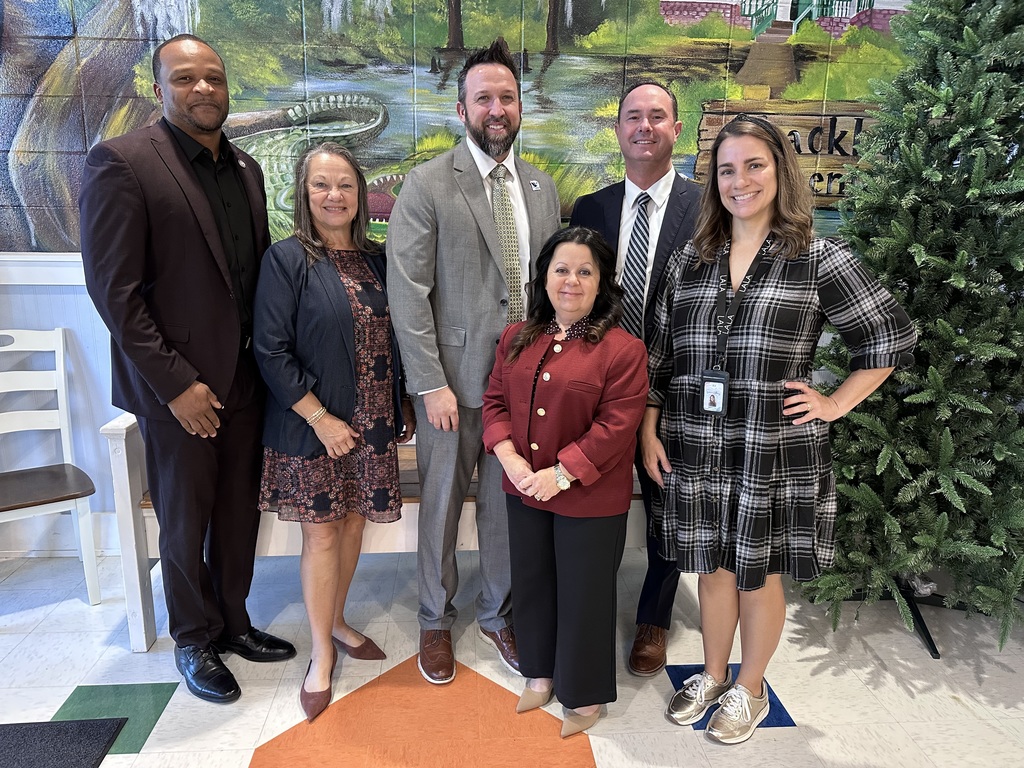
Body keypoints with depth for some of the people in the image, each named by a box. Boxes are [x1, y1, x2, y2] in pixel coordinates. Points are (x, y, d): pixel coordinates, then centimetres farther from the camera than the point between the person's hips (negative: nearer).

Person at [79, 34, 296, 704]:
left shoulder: (246, 169, 10)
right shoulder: (121, 163, -10)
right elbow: (114, 289, -14)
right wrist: (175, 383, -16)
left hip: (246, 379, 6)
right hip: (177, 388, -5)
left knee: (240, 513, 16)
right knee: (185, 525, 11)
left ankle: (233, 623, 36)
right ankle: (194, 641, 32)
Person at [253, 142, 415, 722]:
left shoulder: (377, 260, 7)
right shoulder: (287, 259, -8)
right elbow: (272, 351, -13)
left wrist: (403, 405, 7)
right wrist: (321, 419, -16)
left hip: (373, 422, 5)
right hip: (314, 425, -5)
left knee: (353, 522, 15)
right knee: (321, 532, 5)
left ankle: (337, 622, 37)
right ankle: (322, 652, 24)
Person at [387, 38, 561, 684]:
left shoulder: (543, 188, 9)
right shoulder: (428, 185, -6)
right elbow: (409, 292, -10)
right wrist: (431, 384, -14)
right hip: (455, 379, -3)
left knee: (509, 503, 15)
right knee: (442, 505, 12)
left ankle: (498, 613, 38)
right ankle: (437, 619, 36)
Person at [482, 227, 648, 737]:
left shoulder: (622, 349, -14)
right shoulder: (517, 339, 4)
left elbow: (616, 426, -18)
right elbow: (495, 400, 5)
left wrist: (562, 474, -20)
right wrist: (508, 457, -10)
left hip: (590, 500, -5)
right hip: (524, 491, 6)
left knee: (584, 593, 10)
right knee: (532, 582, 20)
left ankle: (585, 693, 33)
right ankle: (541, 673, 43)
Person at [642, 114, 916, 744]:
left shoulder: (819, 259, -5)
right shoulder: (689, 261, 5)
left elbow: (893, 337, 1)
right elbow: (661, 355, 8)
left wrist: (835, 404, -3)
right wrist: (649, 432, 4)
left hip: (775, 452, -3)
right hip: (696, 450, 3)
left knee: (758, 573, 13)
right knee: (712, 567, 17)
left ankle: (750, 690, 36)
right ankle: (713, 675, 40)